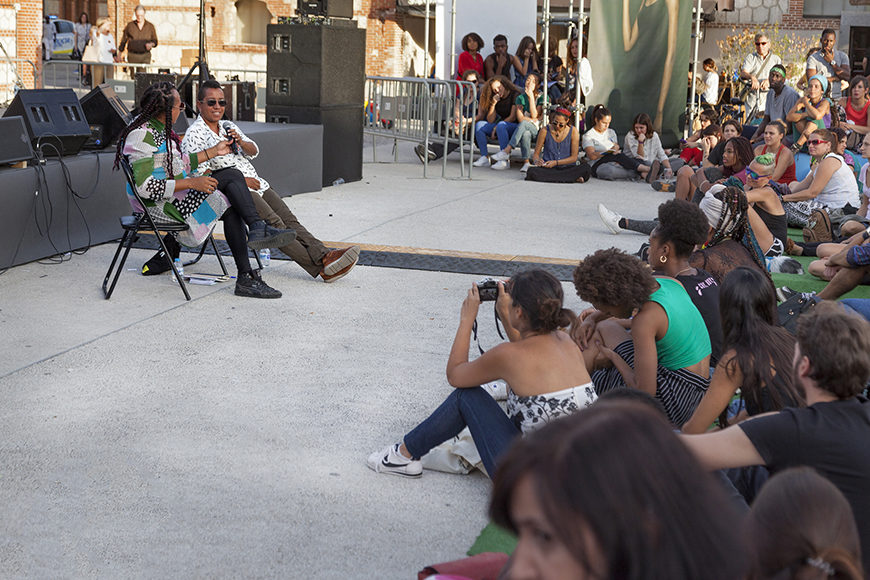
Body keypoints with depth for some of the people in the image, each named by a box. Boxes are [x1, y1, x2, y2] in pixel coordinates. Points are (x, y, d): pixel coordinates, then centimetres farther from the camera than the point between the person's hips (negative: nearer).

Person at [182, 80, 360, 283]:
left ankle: (324, 256, -28)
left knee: (289, 220, -13)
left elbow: (253, 151, 15)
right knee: (273, 223, -24)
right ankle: (319, 268, -34)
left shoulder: (229, 127, 22)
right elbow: (198, 172, -10)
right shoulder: (195, 133, 0)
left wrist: (240, 141, -10)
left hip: (254, 182, 8)